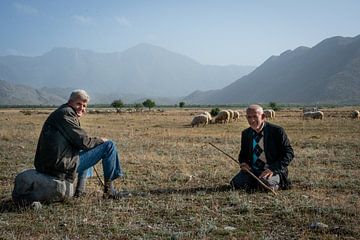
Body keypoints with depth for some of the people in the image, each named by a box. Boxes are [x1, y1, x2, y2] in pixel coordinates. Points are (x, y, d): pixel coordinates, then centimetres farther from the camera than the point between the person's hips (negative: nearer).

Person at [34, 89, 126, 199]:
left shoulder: (59, 113, 21)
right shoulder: (66, 113, -11)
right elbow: (83, 141, -14)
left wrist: (96, 141, 11)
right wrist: (100, 140, 3)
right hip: (63, 164, -11)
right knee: (109, 146, -7)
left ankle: (80, 190, 30)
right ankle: (108, 189, 4)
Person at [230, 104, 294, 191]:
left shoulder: (277, 131, -9)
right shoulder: (245, 133, 7)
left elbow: (289, 153, -10)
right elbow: (243, 154, 20)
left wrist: (273, 169, -21)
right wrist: (243, 163, -5)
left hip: (273, 170, -4)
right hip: (252, 170, 5)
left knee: (266, 185, -35)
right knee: (236, 183, -20)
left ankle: (278, 181, 1)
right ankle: (256, 182, 9)